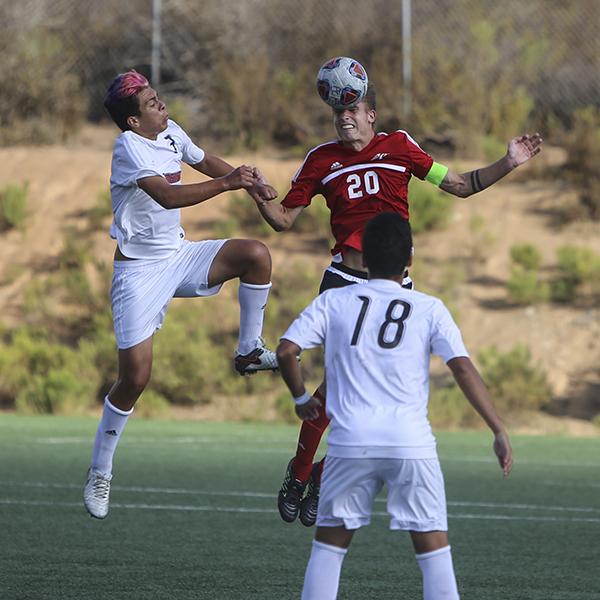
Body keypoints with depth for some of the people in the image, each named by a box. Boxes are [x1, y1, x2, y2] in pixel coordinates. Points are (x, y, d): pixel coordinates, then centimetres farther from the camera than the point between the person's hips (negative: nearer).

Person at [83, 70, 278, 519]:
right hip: (140, 271, -7)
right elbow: (167, 196, -34)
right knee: (135, 376, -9)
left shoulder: (170, 133, 3)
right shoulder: (129, 148, -20)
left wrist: (250, 183, 4)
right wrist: (227, 182, -40)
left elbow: (204, 161, 21)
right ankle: (100, 474, 7)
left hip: (179, 256, 7)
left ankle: (249, 351, 4)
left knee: (256, 254, -15)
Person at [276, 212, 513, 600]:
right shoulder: (430, 309, 4)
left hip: (350, 441, 1)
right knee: (433, 543, 4)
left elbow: (286, 351, 1)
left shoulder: (333, 302, 8)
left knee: (331, 538, 13)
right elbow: (462, 367, -4)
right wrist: (499, 430, -4)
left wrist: (301, 397, 18)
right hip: (412, 444, -1)